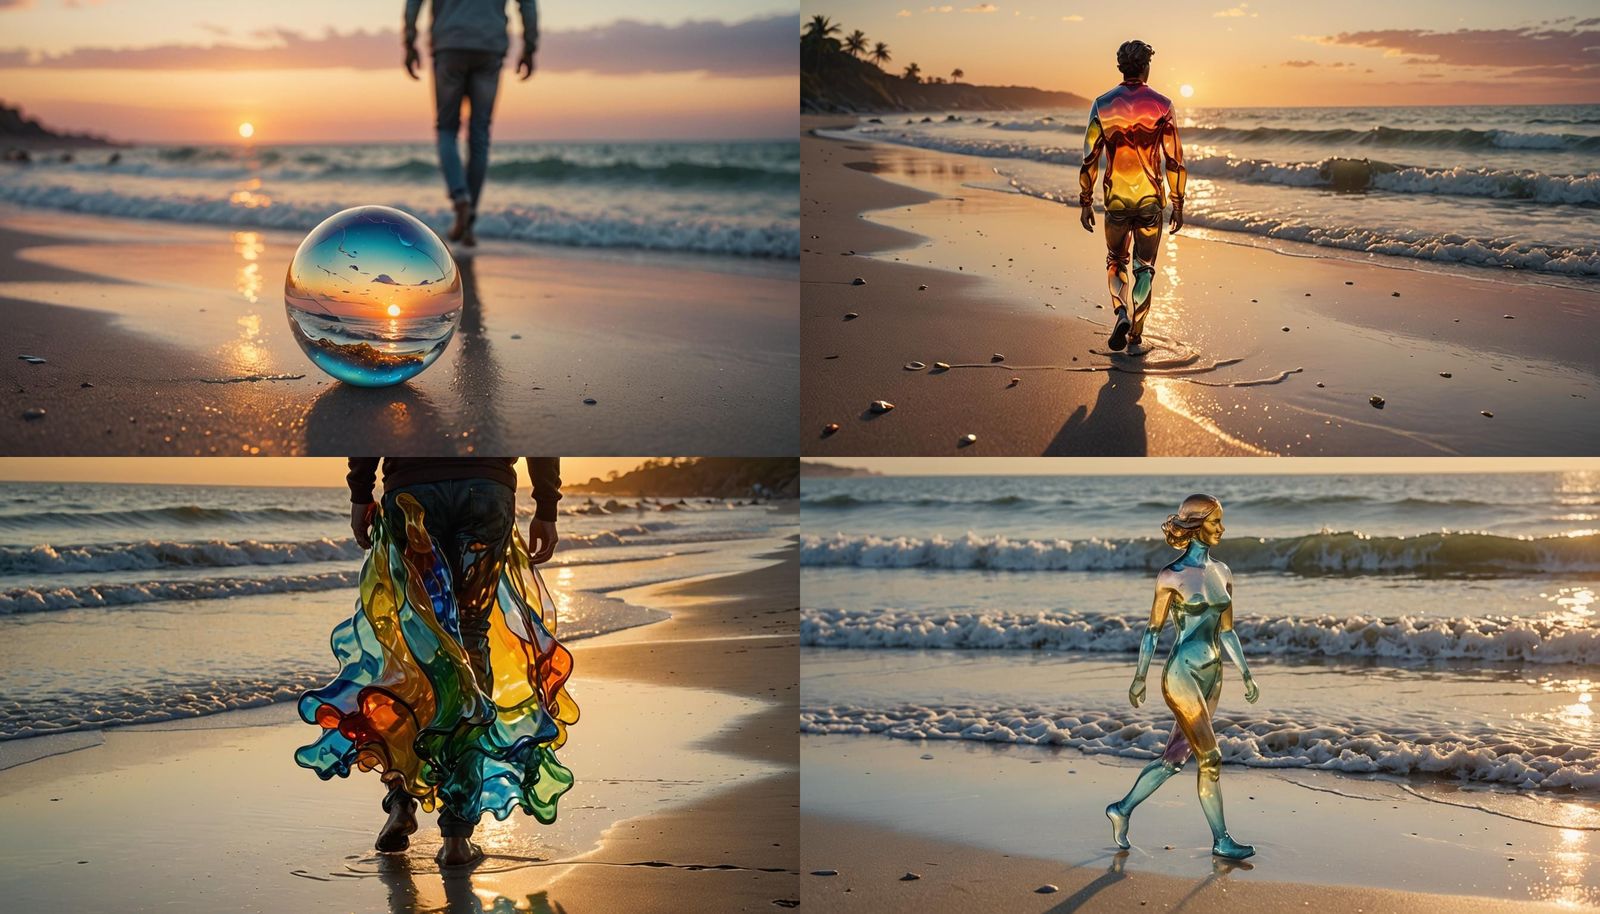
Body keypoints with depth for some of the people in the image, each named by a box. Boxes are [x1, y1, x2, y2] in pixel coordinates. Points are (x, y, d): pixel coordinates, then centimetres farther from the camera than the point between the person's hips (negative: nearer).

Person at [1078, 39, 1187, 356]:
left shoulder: (1102, 105, -3)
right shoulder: (1161, 105, -5)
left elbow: (1090, 157, -3)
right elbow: (1174, 159, -4)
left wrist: (1085, 202, 4)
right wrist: (1178, 203, 4)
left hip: (1116, 199, 1)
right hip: (1151, 199, -1)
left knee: (1116, 261, 19)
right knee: (1144, 267, 9)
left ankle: (1122, 313, -5)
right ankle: (1135, 338, 7)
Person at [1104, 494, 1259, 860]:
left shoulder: (1221, 572, 10)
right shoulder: (1172, 577, -9)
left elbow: (1226, 631, 15)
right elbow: (1153, 629, -4)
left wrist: (1246, 674, 12)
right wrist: (1140, 677, -4)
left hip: (1211, 676, 7)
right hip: (1182, 674, -7)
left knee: (1175, 757, 10)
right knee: (1210, 757, -7)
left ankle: (1123, 809, 26)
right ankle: (1221, 839, 3)